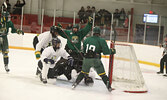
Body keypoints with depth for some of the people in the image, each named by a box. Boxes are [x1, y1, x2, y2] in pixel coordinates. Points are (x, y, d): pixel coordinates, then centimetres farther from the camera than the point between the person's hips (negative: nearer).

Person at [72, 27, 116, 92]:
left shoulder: (87, 39, 13)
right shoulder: (101, 41, -1)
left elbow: (84, 50, 19)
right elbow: (106, 51, -5)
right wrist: (112, 51, 13)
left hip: (86, 59, 3)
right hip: (95, 60, -3)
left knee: (83, 72, 21)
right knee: (102, 74, 5)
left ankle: (75, 84, 16)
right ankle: (109, 87, 2)